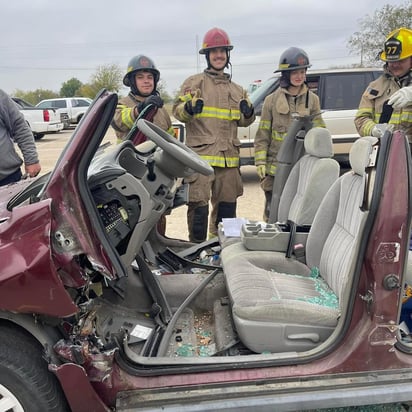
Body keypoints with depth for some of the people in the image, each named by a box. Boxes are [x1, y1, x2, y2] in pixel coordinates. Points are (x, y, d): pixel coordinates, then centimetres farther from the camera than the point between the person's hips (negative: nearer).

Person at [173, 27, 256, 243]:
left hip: (229, 157, 5)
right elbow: (177, 110, -2)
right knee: (199, 204, -8)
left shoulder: (237, 89, 20)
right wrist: (188, 108, -23)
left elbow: (243, 121, 24)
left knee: (226, 205, 12)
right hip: (201, 154, -5)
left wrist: (248, 113, 2)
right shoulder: (194, 82, 5)